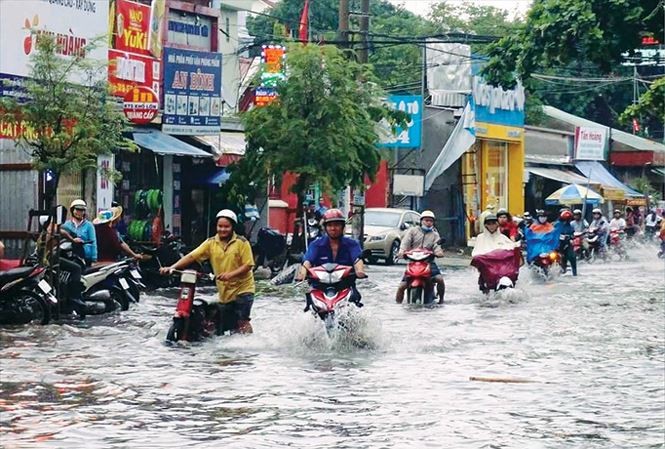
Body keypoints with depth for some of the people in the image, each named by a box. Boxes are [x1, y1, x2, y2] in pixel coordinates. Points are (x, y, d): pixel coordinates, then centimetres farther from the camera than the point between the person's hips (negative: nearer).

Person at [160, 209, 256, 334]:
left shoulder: (241, 242, -6)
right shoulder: (211, 243, 3)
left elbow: (248, 265, -10)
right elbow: (192, 256, -4)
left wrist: (231, 274, -26)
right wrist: (172, 267, -17)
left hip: (242, 289, -5)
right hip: (224, 292, 5)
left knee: (242, 324, -14)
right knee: (223, 328, 10)